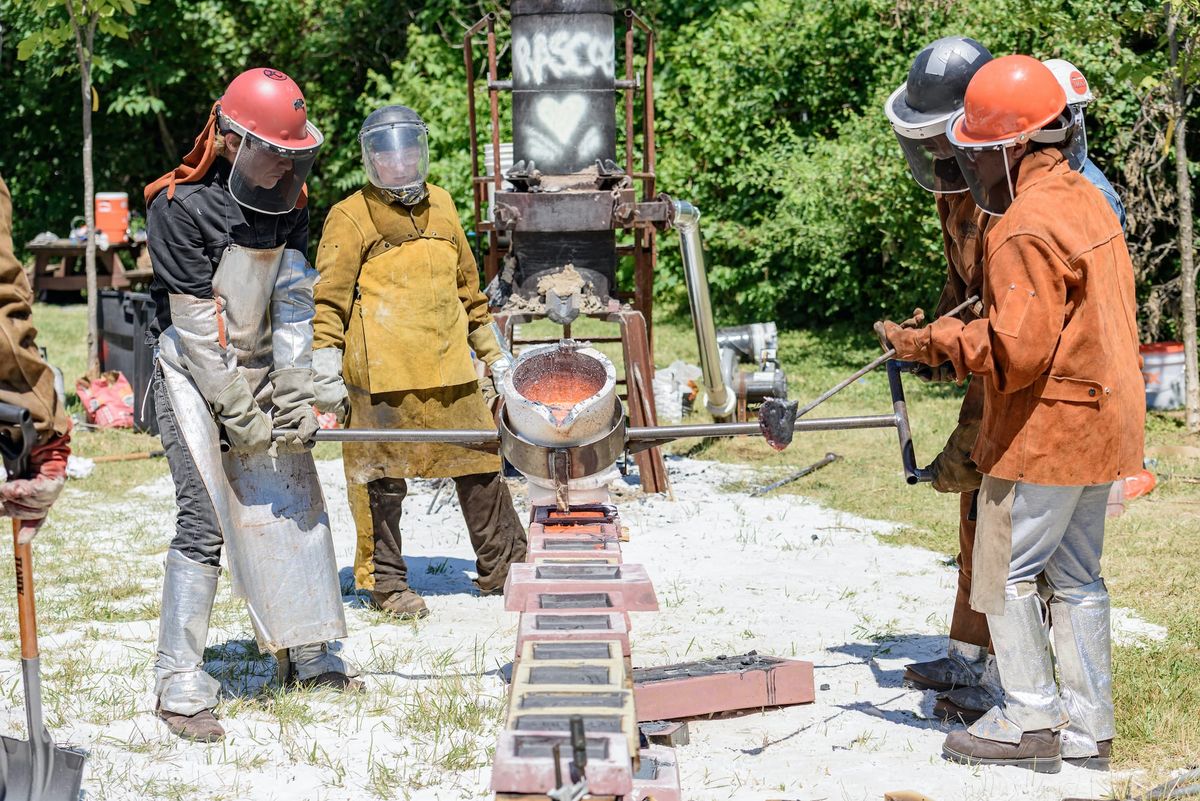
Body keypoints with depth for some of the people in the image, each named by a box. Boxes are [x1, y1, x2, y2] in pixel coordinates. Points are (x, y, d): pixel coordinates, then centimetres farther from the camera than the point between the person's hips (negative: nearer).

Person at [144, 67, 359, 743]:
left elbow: (293, 306, -1)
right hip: (195, 377, -7)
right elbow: (196, 322, -19)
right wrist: (239, 414, -18)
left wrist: (294, 398, -9)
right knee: (206, 521, -13)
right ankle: (181, 686, -8)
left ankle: (307, 655, 23)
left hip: (262, 372, 7)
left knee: (297, 502, 9)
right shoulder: (182, 206, -18)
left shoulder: (287, 205, 2)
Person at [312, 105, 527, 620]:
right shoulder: (351, 218, -2)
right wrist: (326, 371, -14)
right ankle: (384, 580, 13)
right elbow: (329, 299, -6)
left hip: (449, 369, 5)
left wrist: (493, 353, 25)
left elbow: (467, 284, 24)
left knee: (480, 463, 9)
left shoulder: (441, 206, 16)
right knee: (381, 477, 1)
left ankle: (504, 567, 21)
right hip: (381, 375, -5)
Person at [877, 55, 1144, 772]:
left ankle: (1030, 723, 6)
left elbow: (1017, 349, -25)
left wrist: (936, 344, -15)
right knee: (1076, 575, 15)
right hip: (1103, 418, 10)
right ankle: (1089, 729, 20)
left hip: (1047, 429, -9)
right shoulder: (1088, 200, 10)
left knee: (1006, 571, 2)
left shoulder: (1027, 229, -21)